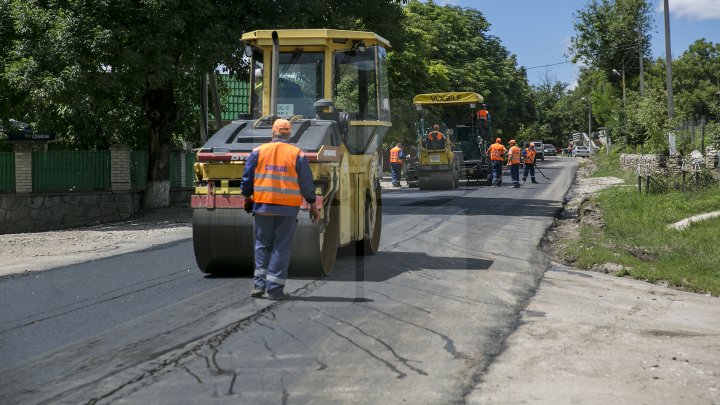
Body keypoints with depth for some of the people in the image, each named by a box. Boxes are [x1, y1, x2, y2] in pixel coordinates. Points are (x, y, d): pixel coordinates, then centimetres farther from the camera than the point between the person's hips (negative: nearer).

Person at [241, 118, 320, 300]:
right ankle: (275, 289, 2)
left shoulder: (258, 152, 2)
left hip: (263, 206, 1)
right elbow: (307, 183, 2)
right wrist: (313, 206, 12)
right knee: (281, 248, 4)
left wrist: (247, 197, 20)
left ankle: (259, 285, 8)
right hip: (288, 209, -1)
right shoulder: (297, 155, 0)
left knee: (262, 245, 13)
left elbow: (247, 178, 5)